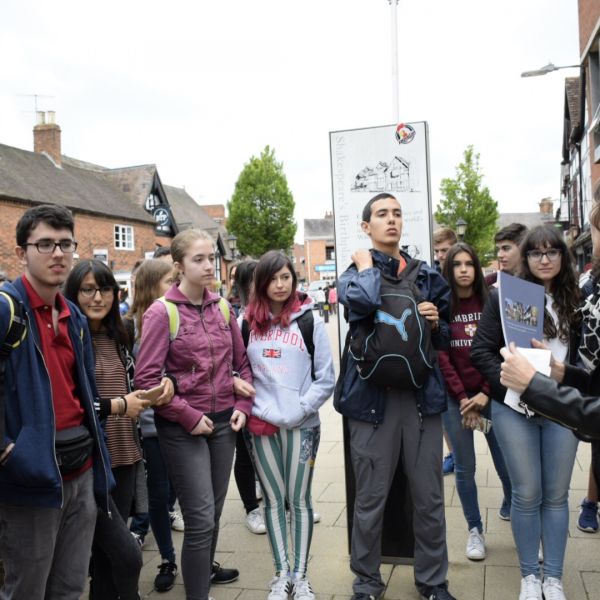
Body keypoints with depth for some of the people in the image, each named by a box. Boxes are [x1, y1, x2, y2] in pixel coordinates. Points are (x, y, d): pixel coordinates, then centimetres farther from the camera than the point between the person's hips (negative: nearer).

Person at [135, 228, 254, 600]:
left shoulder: (222, 307, 4)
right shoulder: (162, 312, -12)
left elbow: (242, 363, 13)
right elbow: (146, 379, -14)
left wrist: (242, 406, 1)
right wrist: (189, 417, -14)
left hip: (223, 422, 5)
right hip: (182, 428, -5)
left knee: (214, 510, 19)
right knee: (200, 518, -4)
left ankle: (207, 567, 43)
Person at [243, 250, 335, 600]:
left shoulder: (310, 321, -3)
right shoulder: (247, 322, 4)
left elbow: (326, 380, -3)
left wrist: (297, 412, -11)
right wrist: (250, 411, -3)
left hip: (301, 425, -2)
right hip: (260, 425, 2)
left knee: (299, 500, 7)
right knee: (273, 500, 11)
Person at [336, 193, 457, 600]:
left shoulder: (429, 276, 11)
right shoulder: (356, 274, 2)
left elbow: (447, 338, 18)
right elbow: (364, 300, -24)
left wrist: (436, 323, -3)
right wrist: (367, 265, -7)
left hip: (423, 396, 3)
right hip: (373, 397, -2)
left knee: (430, 498, 11)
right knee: (371, 500, 9)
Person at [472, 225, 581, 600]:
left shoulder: (574, 300, 5)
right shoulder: (505, 296, -4)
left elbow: (584, 354, 11)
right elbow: (481, 351, -6)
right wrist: (512, 389, -15)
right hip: (516, 410, -2)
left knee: (557, 494, 11)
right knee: (527, 494, 6)